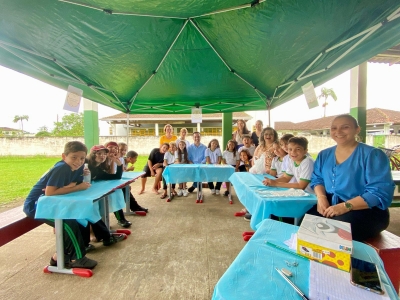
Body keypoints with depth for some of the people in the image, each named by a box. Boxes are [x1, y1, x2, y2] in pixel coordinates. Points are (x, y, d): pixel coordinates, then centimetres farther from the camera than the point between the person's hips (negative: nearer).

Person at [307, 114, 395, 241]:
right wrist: (321, 197, -9)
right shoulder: (324, 155, 11)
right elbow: (317, 179, 12)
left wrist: (346, 206, -26)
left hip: (365, 210, -4)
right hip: (329, 205, 5)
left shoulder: (372, 154, -7)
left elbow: (380, 192, -15)